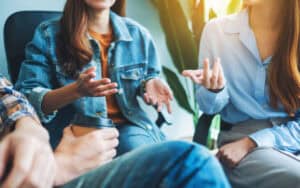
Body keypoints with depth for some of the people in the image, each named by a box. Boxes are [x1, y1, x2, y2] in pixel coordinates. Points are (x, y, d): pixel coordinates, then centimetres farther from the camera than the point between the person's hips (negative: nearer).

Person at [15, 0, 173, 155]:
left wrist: (149, 85, -5)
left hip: (128, 126, 3)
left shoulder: (138, 34, 7)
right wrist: (76, 90, -28)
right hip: (76, 129, -3)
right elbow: (26, 99, -8)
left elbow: (147, 79, 22)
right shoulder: (48, 34, -3)